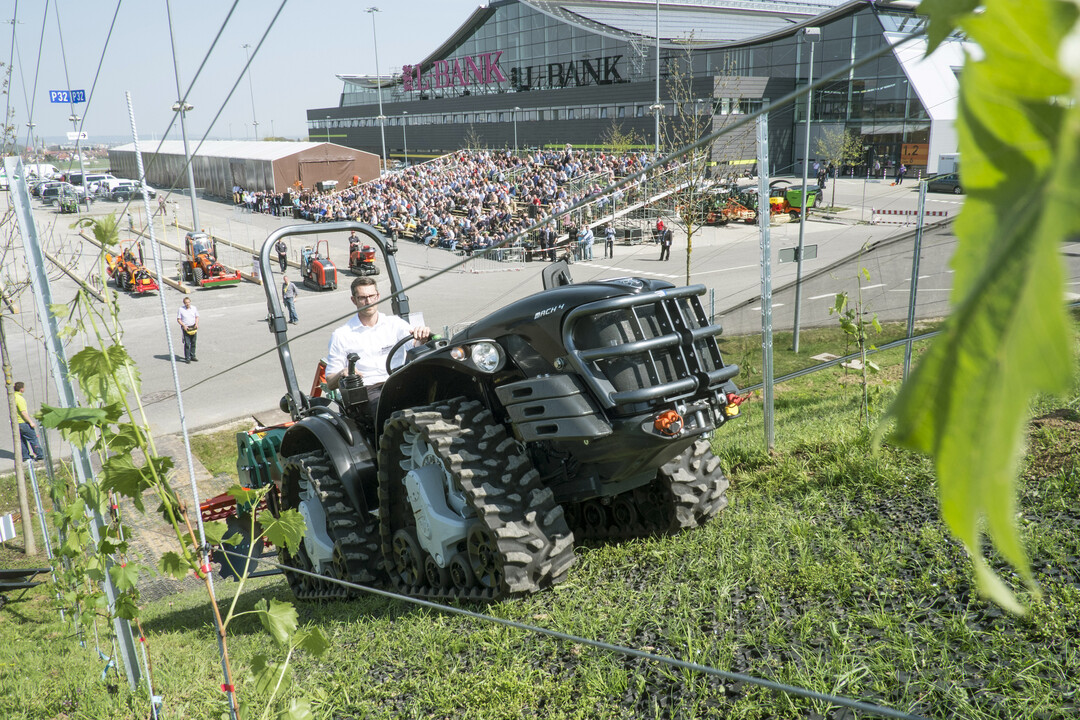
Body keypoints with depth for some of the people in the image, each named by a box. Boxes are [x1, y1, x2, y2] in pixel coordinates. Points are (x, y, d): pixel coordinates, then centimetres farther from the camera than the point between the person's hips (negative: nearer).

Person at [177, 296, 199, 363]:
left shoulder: (194, 308, 5)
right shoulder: (181, 309, -4)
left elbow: (197, 317, 13)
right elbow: (178, 319, -1)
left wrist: (196, 323, -5)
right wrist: (184, 325, -15)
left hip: (193, 327, 3)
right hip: (186, 328, -3)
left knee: (193, 343, 9)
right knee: (187, 343, -7)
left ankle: (192, 356, 22)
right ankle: (187, 358, -1)